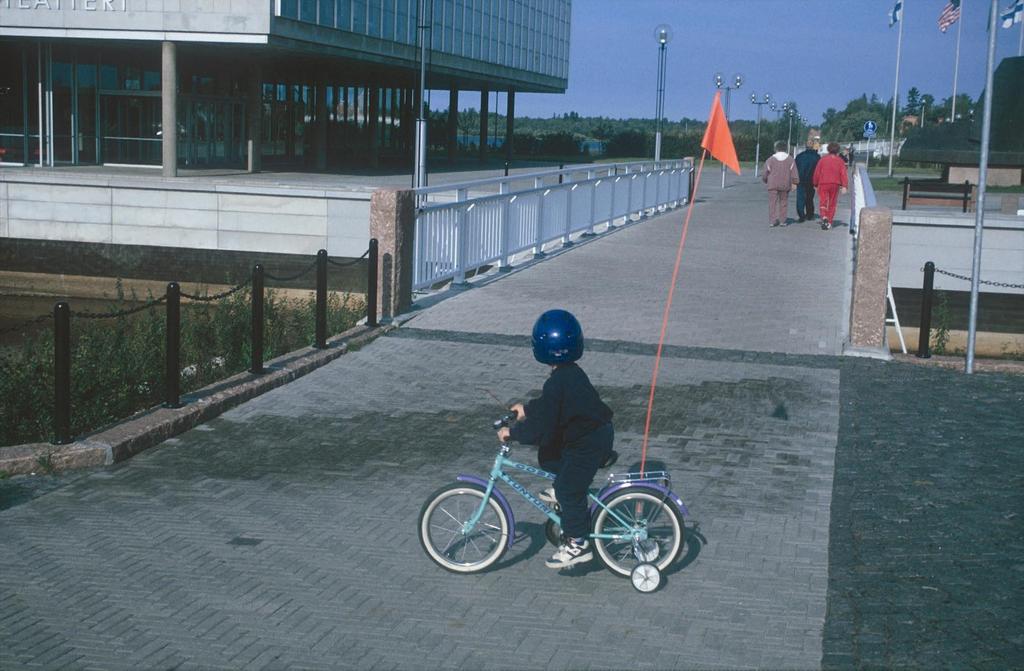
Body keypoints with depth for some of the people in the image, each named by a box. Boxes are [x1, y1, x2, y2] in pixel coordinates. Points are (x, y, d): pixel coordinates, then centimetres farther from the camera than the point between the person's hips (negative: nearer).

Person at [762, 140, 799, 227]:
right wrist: (795, 182, 15)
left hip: (773, 185, -1)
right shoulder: (790, 160, 1)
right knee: (783, 202, 11)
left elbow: (764, 175, 6)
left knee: (772, 202, 1)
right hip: (785, 185, 1)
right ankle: (782, 220, 12)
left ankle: (772, 220, -6)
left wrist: (765, 180, 24)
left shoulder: (770, 160, 0)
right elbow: (794, 175, 0)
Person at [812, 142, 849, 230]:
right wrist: (844, 186, -8)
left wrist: (815, 184, 11)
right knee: (832, 204, 11)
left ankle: (824, 217, -29)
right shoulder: (840, 161, 3)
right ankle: (829, 222, 14)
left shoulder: (823, 159, 1)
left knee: (823, 202, -3)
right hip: (835, 184, 1)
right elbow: (843, 173, -5)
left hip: (823, 184, -1)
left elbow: (817, 172, 2)